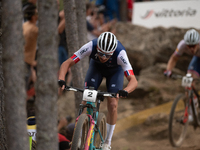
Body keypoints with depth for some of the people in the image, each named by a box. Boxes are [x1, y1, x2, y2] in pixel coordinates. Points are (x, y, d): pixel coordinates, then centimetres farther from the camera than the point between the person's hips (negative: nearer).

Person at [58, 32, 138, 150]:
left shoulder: (120, 53, -42)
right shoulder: (91, 46, -39)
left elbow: (133, 80, -46)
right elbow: (67, 63, -35)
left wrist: (125, 91, -67)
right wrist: (61, 80, -53)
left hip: (115, 70, -1)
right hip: (96, 66, 1)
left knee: (113, 105, -11)